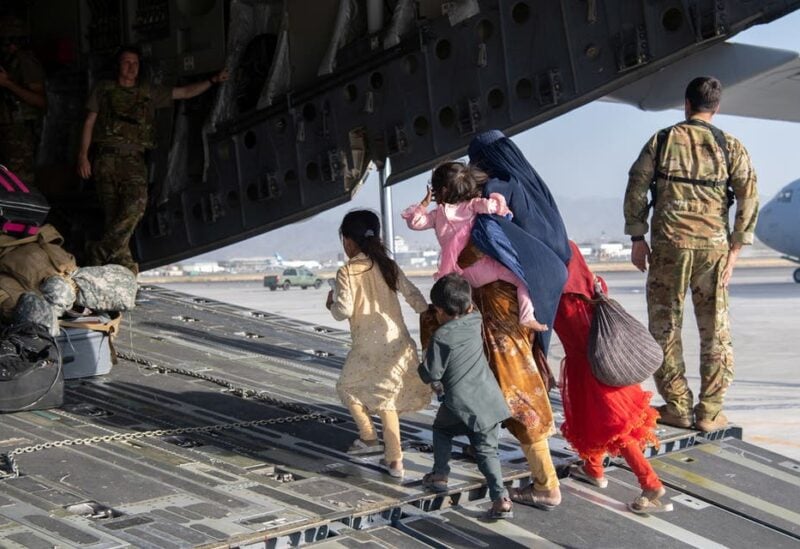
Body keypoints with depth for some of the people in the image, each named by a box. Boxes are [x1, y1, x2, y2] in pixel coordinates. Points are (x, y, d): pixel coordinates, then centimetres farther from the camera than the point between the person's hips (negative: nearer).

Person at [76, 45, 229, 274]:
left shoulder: (149, 92, 21)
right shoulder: (104, 89, 17)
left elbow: (184, 92, 20)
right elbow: (89, 122, 14)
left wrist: (212, 80, 8)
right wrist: (83, 155, 3)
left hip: (134, 159, 1)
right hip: (107, 156, -1)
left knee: (137, 202, -24)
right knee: (112, 212, -10)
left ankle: (102, 251, -20)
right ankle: (124, 264, -11)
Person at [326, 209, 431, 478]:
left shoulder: (347, 271, -9)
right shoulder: (388, 265, 6)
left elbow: (344, 311, -14)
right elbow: (413, 295, 4)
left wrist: (331, 304, 7)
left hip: (370, 346, -5)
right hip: (398, 342, 5)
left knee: (348, 386, 21)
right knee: (386, 396, 15)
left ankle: (368, 436, 16)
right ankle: (394, 460, 12)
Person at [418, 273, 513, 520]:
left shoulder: (441, 338, -13)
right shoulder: (475, 321, 3)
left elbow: (432, 375, -9)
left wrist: (422, 366, 9)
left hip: (460, 404, -4)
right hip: (490, 399, 5)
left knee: (442, 430, 26)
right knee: (487, 449, 7)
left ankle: (439, 475, 26)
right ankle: (500, 497, -5)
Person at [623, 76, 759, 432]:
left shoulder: (662, 141, 3)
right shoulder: (730, 147, 4)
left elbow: (636, 188, 0)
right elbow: (749, 198, -1)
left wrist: (637, 237, 6)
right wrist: (735, 248, 2)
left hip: (668, 243, -1)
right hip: (713, 246, 1)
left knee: (665, 326, 8)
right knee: (715, 330, 9)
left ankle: (677, 408, 10)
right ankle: (710, 413, 10)